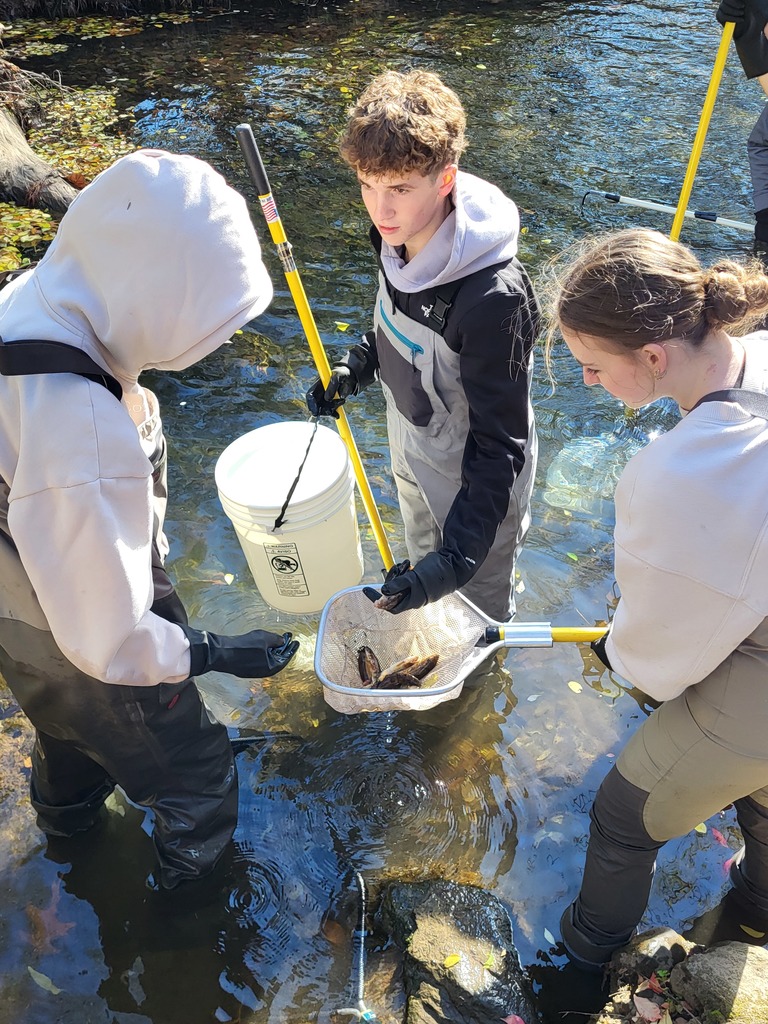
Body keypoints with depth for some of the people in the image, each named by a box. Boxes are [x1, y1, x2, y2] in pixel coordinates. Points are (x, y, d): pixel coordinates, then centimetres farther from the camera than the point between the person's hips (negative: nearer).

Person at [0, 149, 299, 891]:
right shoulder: (82, 440, -44)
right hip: (89, 665, -8)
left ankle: (66, 816, 70)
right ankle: (192, 873, 51)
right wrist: (215, 654, -16)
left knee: (68, 729, 38)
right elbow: (110, 636, -32)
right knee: (193, 774, 21)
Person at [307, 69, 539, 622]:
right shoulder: (400, 235, -14)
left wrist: (458, 557, -37)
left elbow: (499, 445, -32)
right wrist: (357, 367, 0)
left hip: (476, 479, -7)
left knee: (479, 605, 20)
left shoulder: (494, 296, -38)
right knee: (424, 568, 32)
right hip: (411, 451, 8)